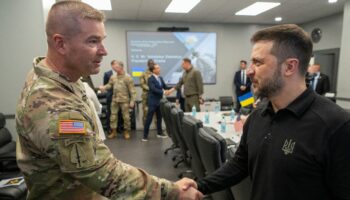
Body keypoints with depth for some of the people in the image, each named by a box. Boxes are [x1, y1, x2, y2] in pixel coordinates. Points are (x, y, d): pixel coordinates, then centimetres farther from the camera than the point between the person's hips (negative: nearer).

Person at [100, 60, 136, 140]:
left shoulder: (128, 78, -8)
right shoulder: (113, 77, 4)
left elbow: (132, 90, -9)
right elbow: (109, 85, 16)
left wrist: (132, 101, -13)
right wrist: (104, 87, -6)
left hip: (124, 100, -4)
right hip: (114, 100, 4)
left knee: (126, 116, 3)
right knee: (113, 116, 8)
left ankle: (127, 132, 18)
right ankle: (113, 132, 21)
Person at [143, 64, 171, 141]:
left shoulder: (160, 78, 10)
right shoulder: (150, 79, -12)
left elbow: (165, 87, 10)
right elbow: (153, 89, -23)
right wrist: (163, 92, -28)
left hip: (159, 101, 7)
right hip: (153, 101, -7)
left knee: (159, 117, 15)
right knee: (149, 118, -3)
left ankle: (160, 133, 28)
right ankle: (145, 135, 6)